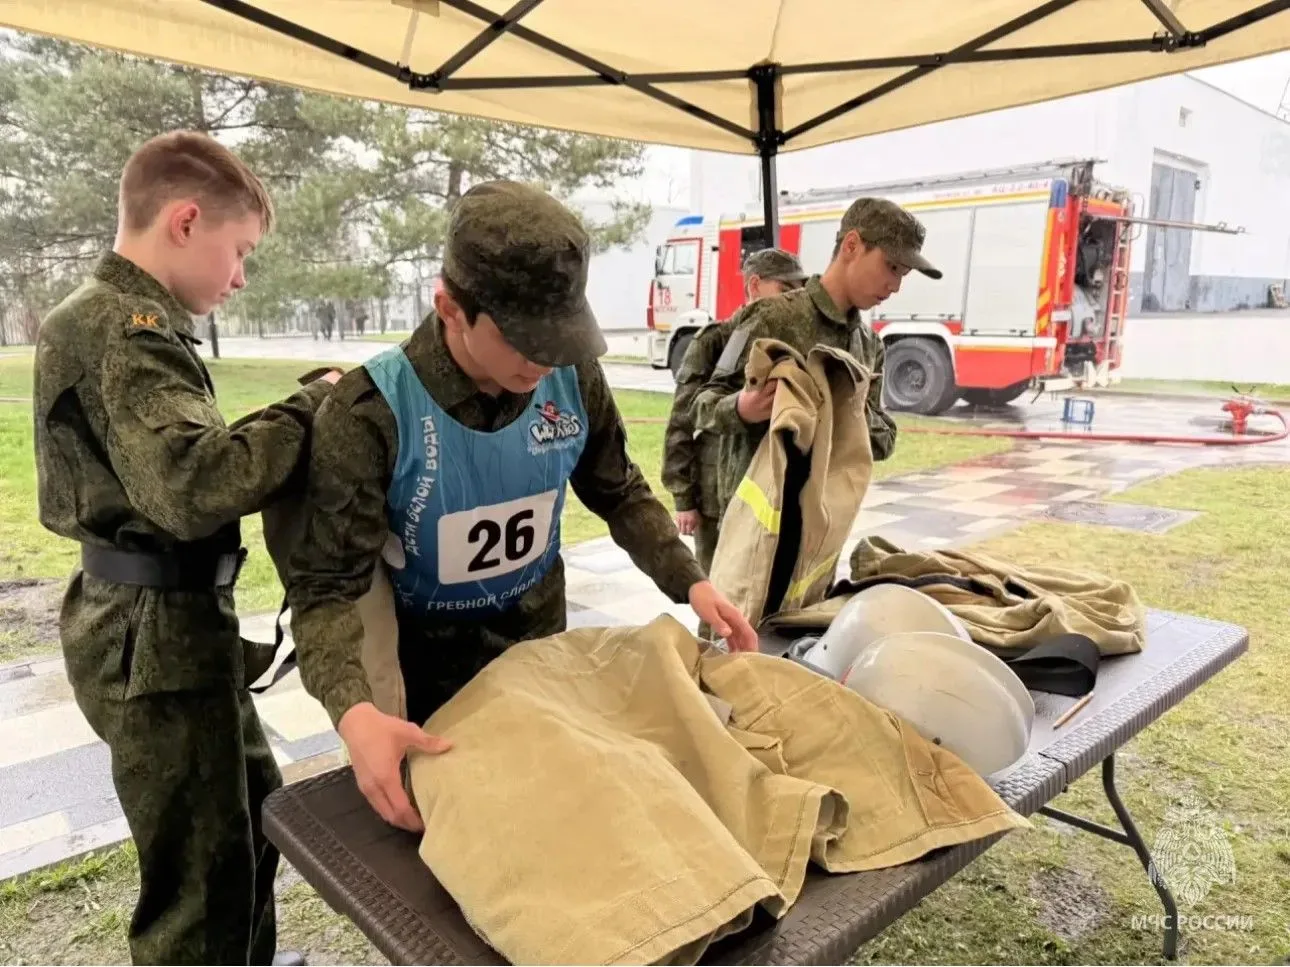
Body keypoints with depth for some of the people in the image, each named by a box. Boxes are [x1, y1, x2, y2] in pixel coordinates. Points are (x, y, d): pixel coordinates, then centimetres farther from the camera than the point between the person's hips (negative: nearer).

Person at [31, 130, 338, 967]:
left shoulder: (105, 319, 15)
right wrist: (312, 408, -22)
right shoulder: (128, 332, -19)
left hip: (162, 625, 11)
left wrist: (299, 414, 5)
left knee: (256, 810, 25)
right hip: (159, 636, -11)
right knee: (204, 869, 4)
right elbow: (194, 485, -34)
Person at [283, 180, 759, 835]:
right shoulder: (371, 413, -28)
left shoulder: (574, 380, -15)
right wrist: (354, 712, -44)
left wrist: (690, 583, -11)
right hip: (424, 684, -3)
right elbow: (329, 587, -27)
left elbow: (620, 494, 1)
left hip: (542, 656, 4)